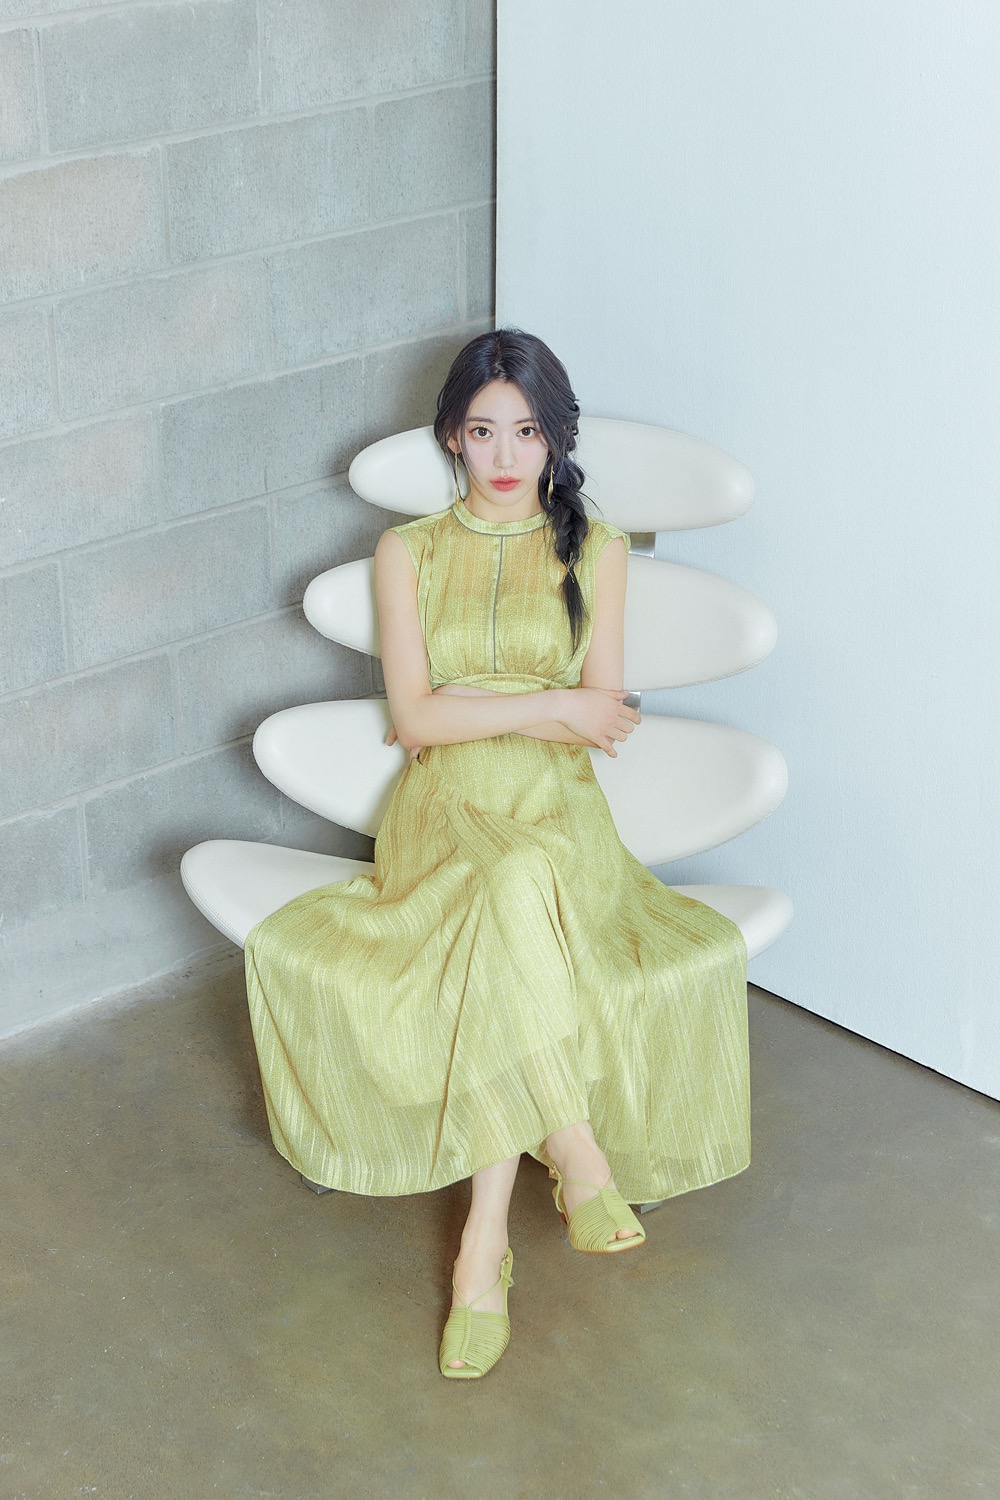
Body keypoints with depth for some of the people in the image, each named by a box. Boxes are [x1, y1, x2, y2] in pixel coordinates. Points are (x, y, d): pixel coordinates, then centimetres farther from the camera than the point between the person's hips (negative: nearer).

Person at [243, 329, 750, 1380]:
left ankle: (487, 1238, -33)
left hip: (557, 813, 0)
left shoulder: (593, 550, 10)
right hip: (442, 816, 0)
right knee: (513, 898, -37)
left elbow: (601, 722, 3)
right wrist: (550, 707, -11)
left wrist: (472, 709, -11)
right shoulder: (408, 552, 10)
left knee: (514, 893, -36)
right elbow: (414, 718, -1)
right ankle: (574, 1150, -26)